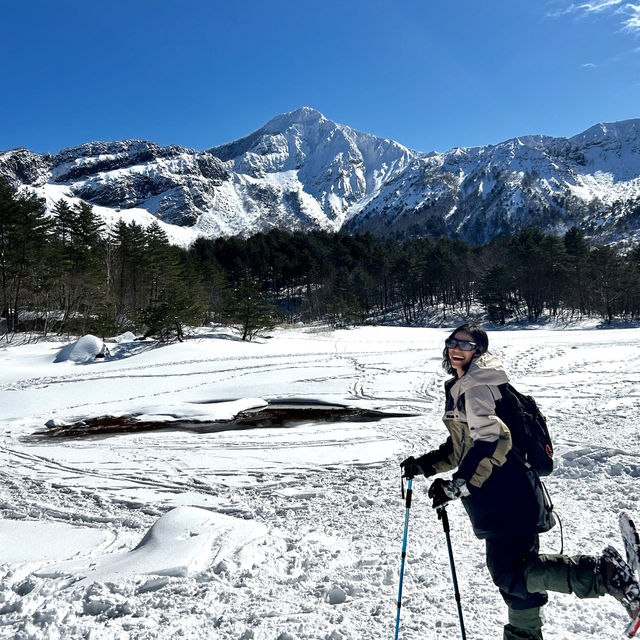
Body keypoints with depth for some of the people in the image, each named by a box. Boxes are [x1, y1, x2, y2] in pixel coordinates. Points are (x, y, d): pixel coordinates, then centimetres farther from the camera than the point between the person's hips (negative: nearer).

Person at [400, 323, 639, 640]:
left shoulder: (478, 384, -12)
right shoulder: (461, 387, 18)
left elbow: (492, 442, -24)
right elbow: (460, 446, 25)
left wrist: (458, 484, -26)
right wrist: (425, 464, 17)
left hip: (507, 496, -9)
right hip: (500, 499, 9)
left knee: (510, 573, -13)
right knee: (510, 572, 20)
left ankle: (606, 575, -11)